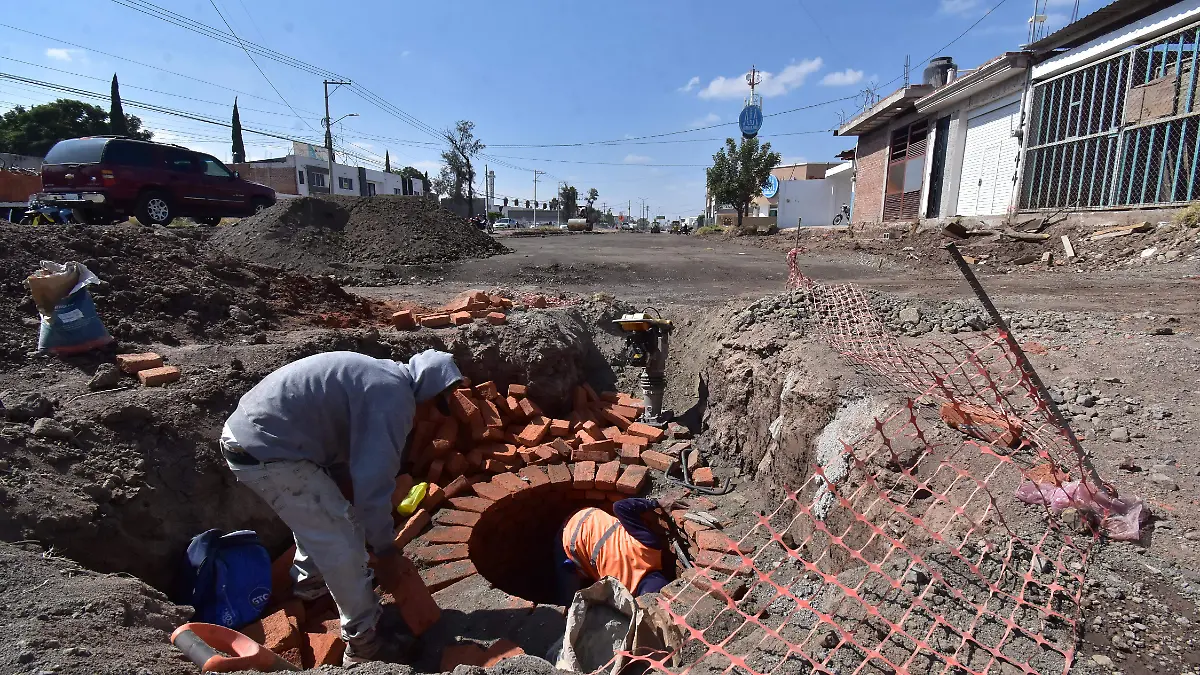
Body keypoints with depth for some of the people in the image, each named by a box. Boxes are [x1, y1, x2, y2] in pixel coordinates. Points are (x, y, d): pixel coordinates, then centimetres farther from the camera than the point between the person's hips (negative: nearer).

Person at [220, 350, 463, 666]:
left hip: (246, 433, 10)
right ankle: (364, 642, 14)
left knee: (319, 513, 31)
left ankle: (309, 580, 53)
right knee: (341, 543, -1)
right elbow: (374, 479, -16)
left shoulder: (377, 375, 15)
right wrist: (384, 548, -3)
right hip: (266, 451, -10)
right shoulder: (394, 395, -15)